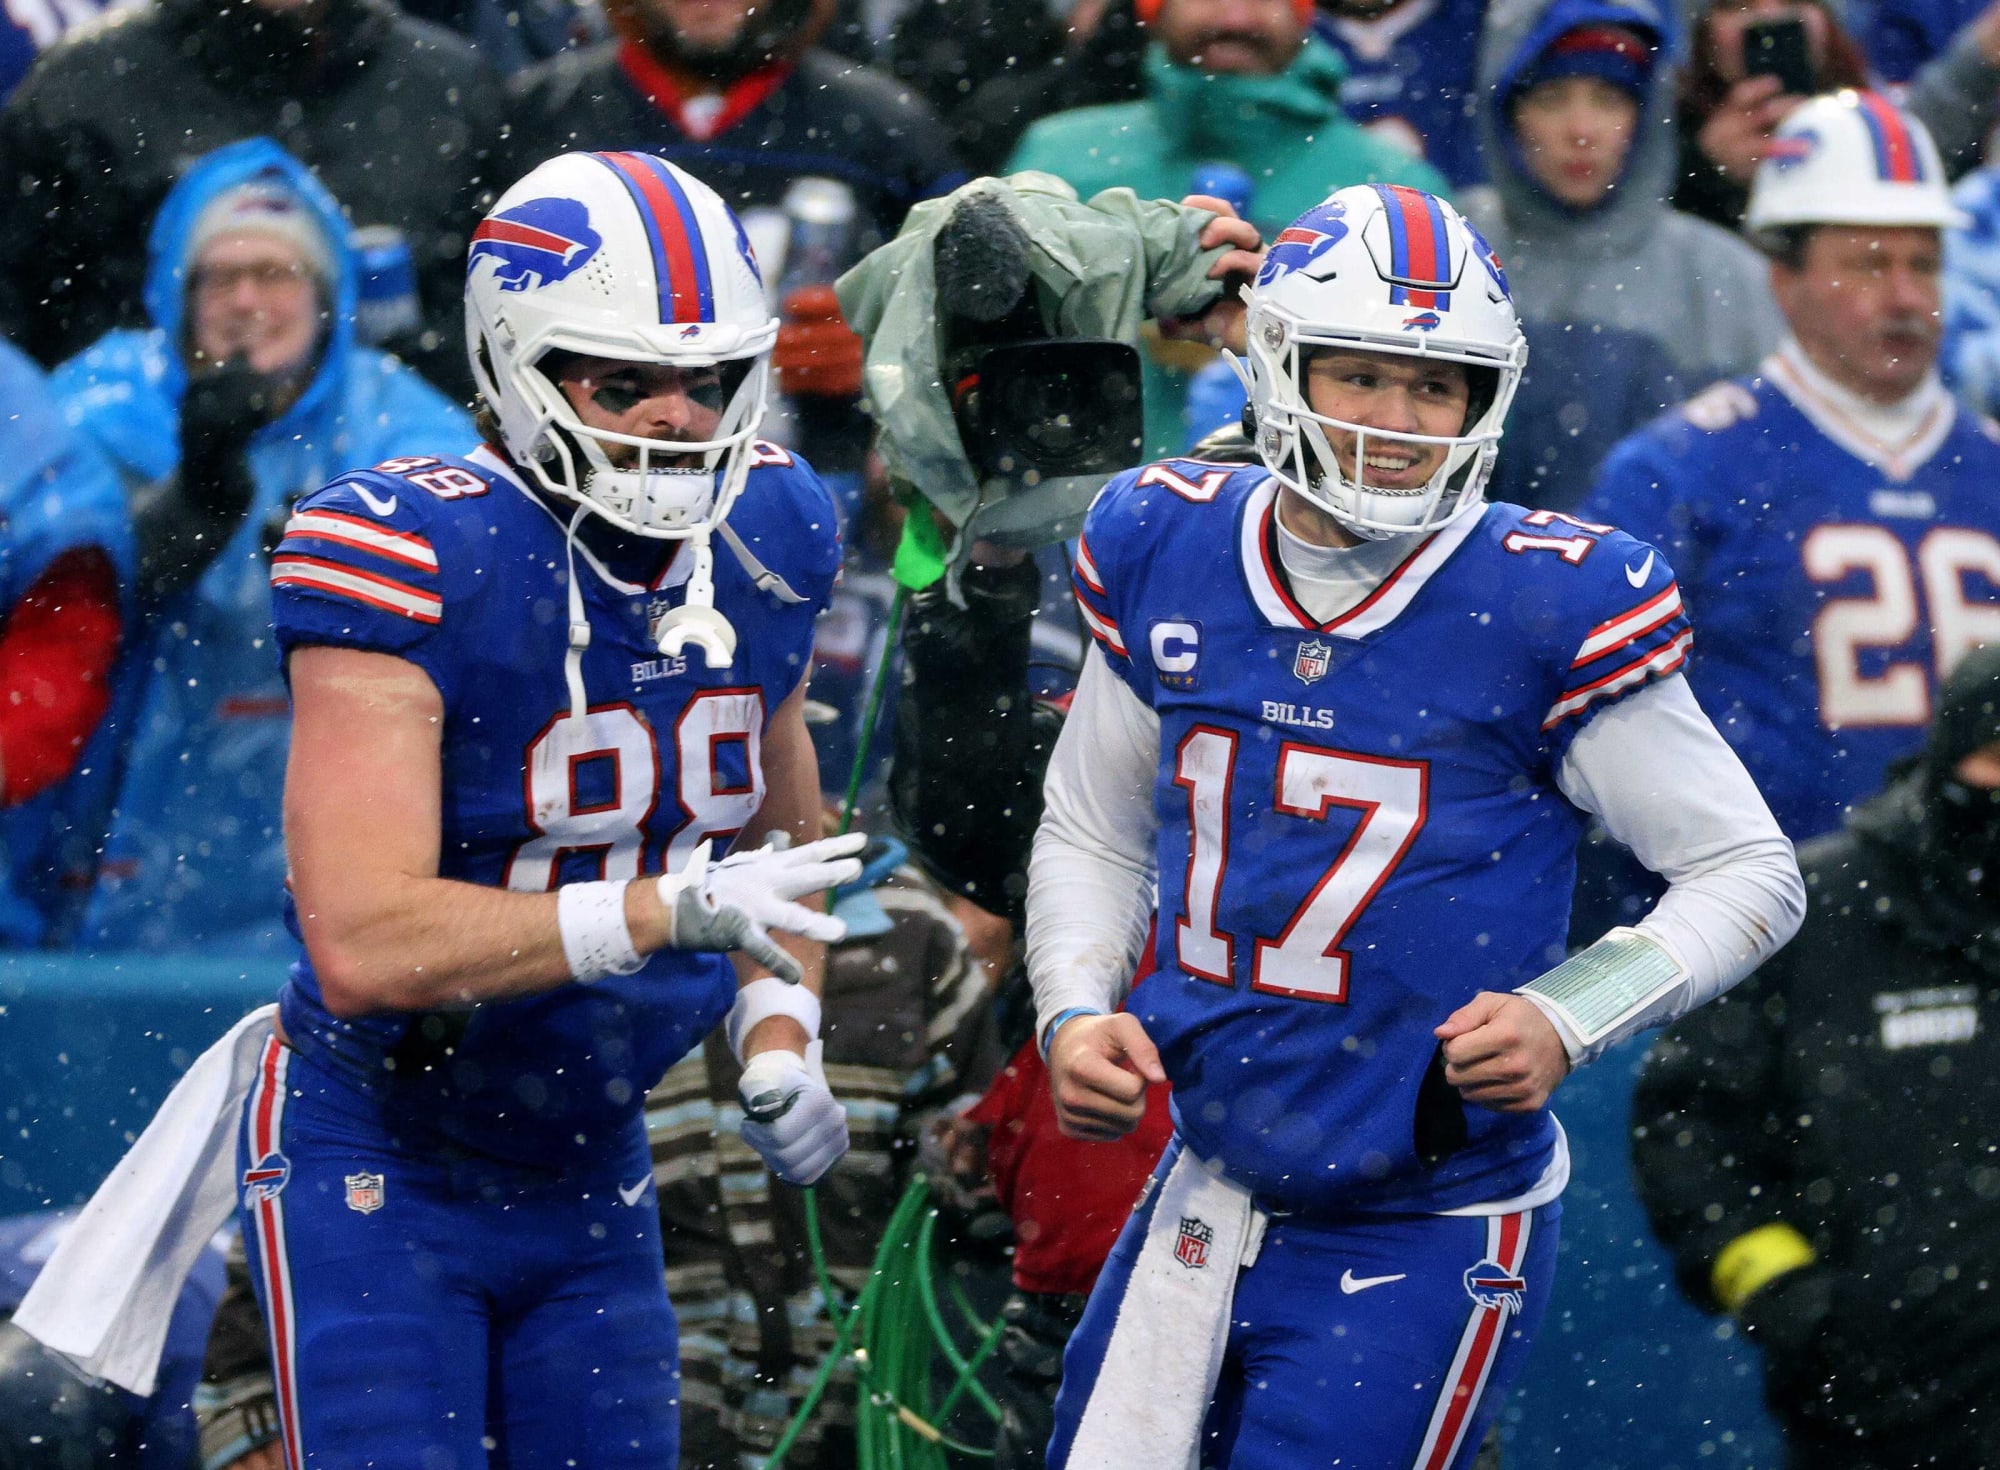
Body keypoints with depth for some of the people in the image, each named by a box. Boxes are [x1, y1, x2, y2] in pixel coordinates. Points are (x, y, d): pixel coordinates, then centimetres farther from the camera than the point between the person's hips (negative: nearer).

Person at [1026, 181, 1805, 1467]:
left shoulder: (1546, 611, -13)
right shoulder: (1168, 559, 1)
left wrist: (1566, 1020, -19)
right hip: (1206, 1200, 5)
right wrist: (1076, 1013, -2)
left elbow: (1750, 872, -5)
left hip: (1421, 1246, -5)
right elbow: (1093, 834, 16)